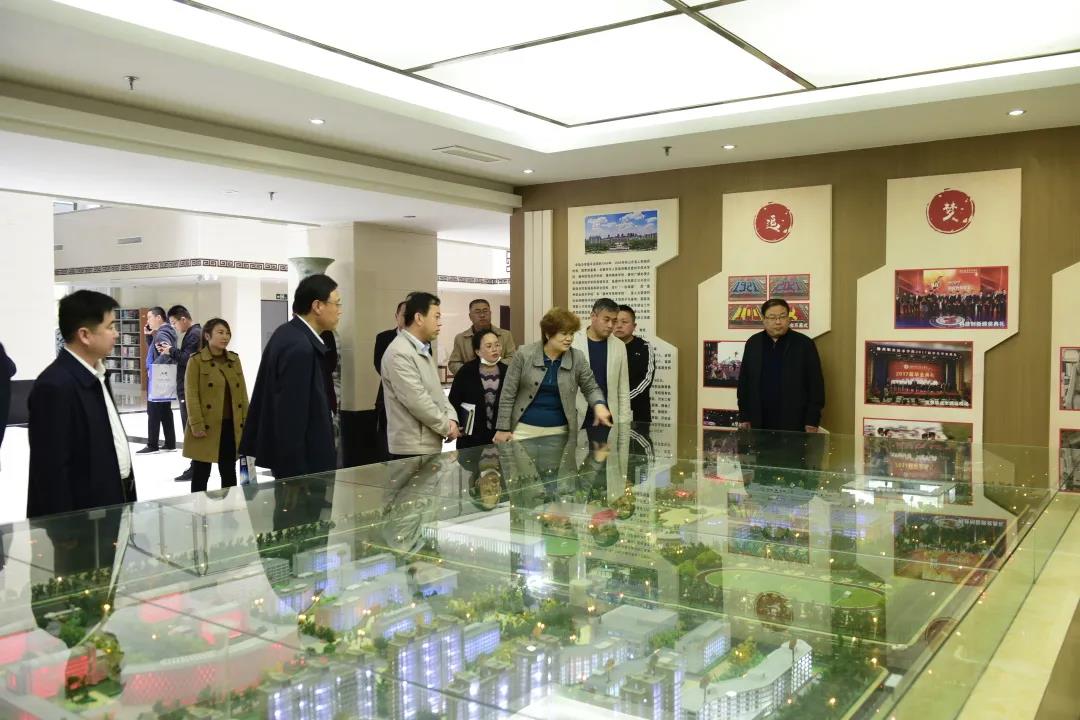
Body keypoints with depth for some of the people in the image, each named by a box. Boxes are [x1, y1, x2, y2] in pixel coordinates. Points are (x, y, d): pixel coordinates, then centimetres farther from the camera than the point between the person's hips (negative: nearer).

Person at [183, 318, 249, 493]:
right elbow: (192, 395, -10)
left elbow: (242, 392, 11)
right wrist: (197, 425, -16)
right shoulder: (196, 360, -6)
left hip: (231, 425, 5)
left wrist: (246, 421, 5)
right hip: (207, 426, -5)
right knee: (201, 474, 4)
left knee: (229, 472, 12)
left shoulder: (234, 359, 10)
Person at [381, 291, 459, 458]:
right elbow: (417, 401, -22)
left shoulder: (423, 350, 15)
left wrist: (451, 418, -2)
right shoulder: (399, 353, -17)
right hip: (412, 448, -9)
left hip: (429, 444, 9)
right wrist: (447, 427, -12)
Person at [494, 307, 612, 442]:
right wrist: (503, 428, -6)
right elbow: (508, 394, -4)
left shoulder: (577, 358, -3)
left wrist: (599, 404, -14)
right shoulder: (524, 354, -8)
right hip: (525, 429, -1)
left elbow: (591, 388, 8)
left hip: (559, 431, 2)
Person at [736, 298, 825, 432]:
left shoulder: (804, 344, 0)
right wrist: (744, 417, 5)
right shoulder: (753, 343, 8)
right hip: (759, 423, 2)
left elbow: (816, 384, -1)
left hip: (794, 423, -2)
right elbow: (744, 381, 10)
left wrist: (812, 421, -5)